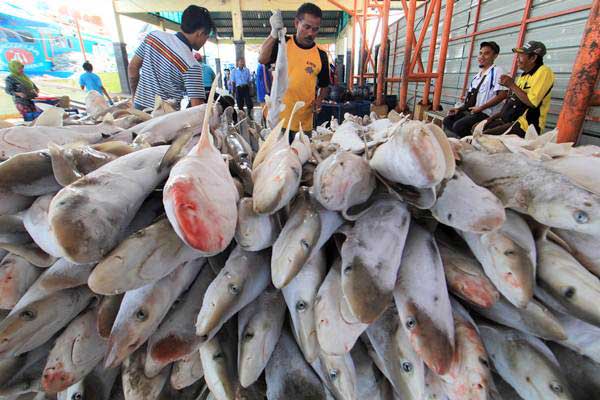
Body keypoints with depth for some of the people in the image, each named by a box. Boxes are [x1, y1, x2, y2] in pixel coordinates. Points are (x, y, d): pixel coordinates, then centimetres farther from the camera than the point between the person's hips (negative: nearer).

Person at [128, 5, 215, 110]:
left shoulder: (153, 35, -1)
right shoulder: (191, 65, -21)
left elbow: (132, 68, 7)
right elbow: (197, 106, -26)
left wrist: (135, 95, 19)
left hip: (139, 106, 7)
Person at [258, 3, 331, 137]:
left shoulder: (321, 55, 2)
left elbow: (325, 85, 12)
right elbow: (262, 59, -17)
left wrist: (319, 101, -8)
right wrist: (274, 33, -30)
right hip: (276, 117, -1)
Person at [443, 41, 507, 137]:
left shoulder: (497, 71, -5)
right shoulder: (477, 75, 18)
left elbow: (503, 94, -15)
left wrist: (480, 108, -17)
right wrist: (460, 108, 6)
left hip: (485, 113, -8)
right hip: (470, 111, 8)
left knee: (458, 126, -27)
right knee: (447, 121, -4)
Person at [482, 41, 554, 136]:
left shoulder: (543, 72, -9)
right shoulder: (524, 75, 18)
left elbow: (532, 102, -20)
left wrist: (512, 85, -14)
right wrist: (498, 114, 8)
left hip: (526, 125, -9)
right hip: (509, 121, 9)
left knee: (485, 135, -26)